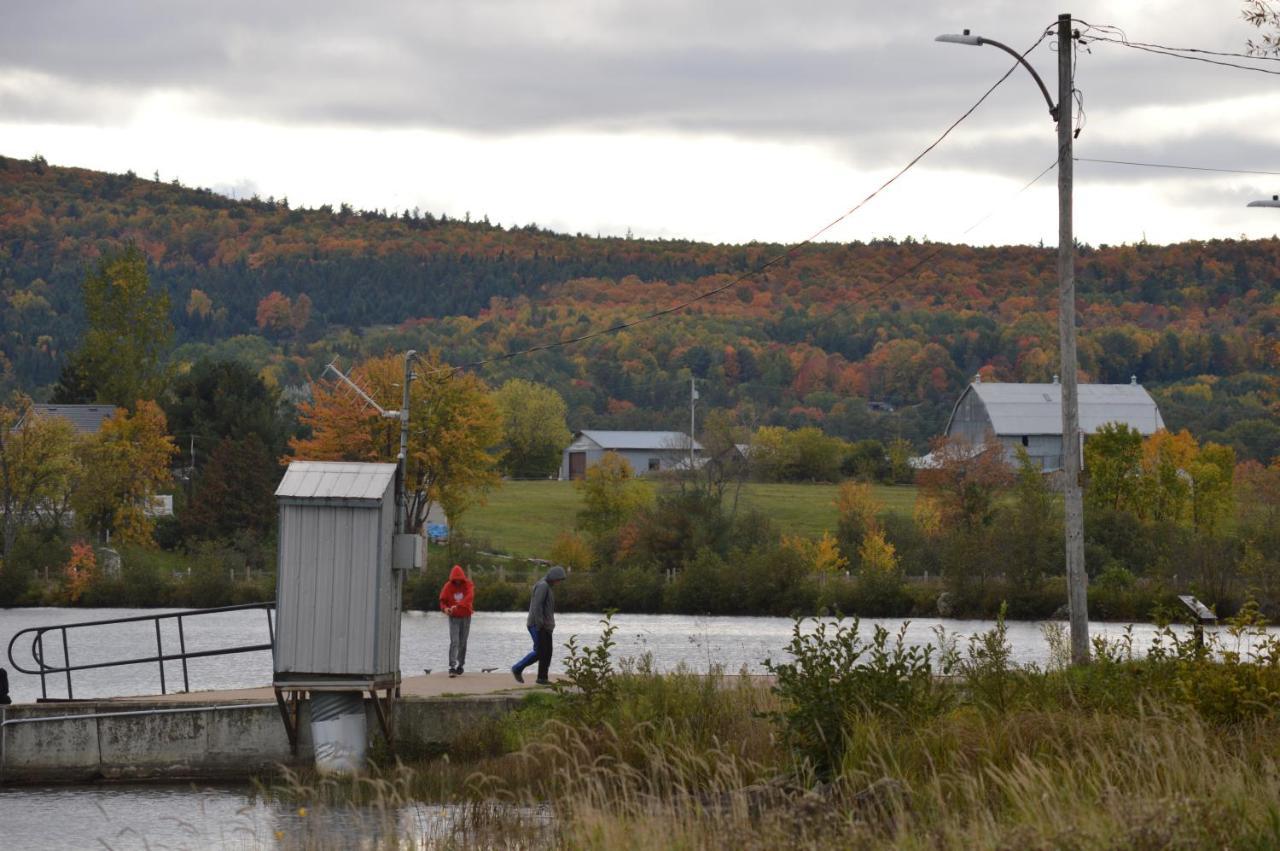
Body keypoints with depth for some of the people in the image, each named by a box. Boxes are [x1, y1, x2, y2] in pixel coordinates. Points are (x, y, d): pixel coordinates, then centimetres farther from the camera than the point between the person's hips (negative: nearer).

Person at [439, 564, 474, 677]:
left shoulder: (468, 585, -7)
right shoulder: (448, 586, -4)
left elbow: (469, 597, -25)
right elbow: (443, 600, 0)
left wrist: (458, 606, -39)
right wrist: (445, 608, -24)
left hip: (466, 616, 1)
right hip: (454, 617, -1)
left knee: (463, 642, 9)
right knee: (454, 642, -13)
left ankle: (460, 665, 23)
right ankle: (452, 667, -19)